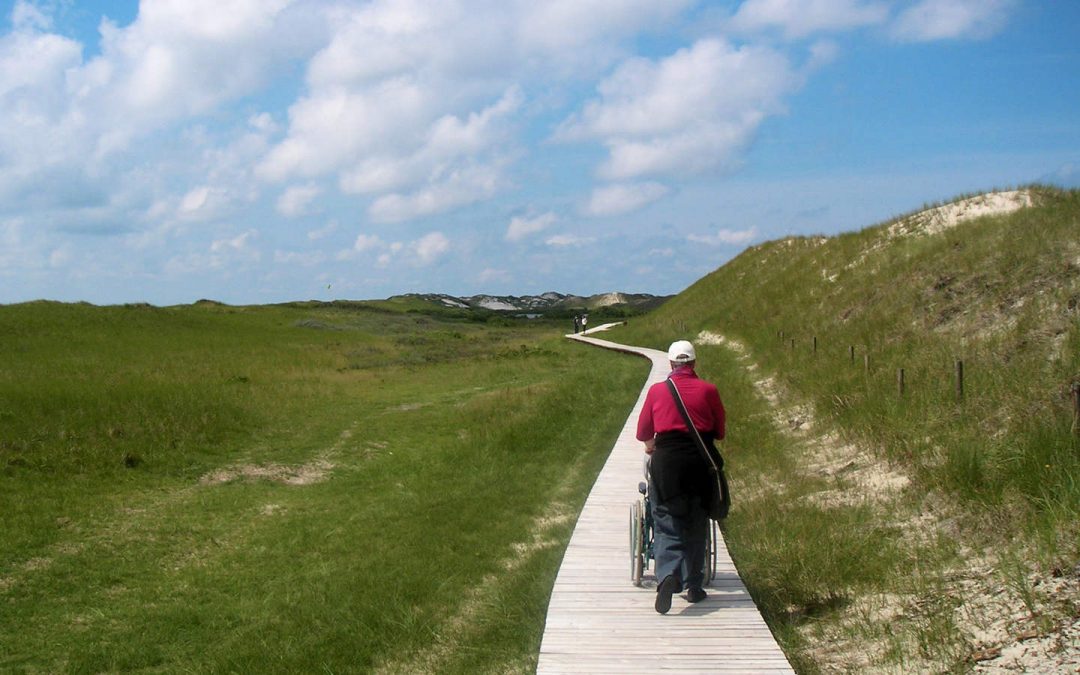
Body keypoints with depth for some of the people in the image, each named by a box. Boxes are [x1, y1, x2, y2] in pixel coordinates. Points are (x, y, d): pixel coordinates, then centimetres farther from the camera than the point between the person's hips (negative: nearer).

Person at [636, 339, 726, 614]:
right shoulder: (708, 390, -1)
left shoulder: (657, 390, 0)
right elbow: (719, 431, 6)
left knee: (666, 522, 1)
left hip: (666, 460, -1)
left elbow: (643, 431, 9)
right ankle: (693, 586, 17)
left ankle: (668, 574, -22)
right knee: (696, 524, 12)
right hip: (700, 461, 1)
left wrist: (651, 445, 31)